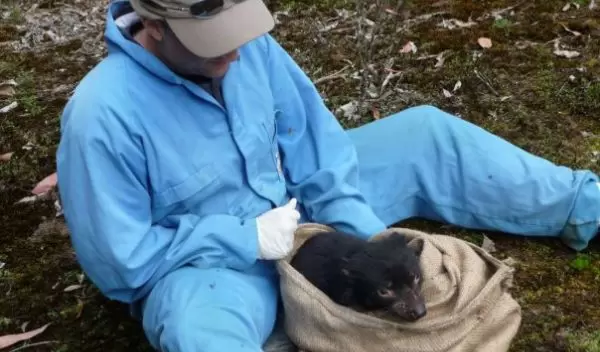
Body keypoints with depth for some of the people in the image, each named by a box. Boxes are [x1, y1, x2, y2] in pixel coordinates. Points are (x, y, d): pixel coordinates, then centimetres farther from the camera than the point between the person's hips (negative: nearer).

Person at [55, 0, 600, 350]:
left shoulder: (250, 45, -13)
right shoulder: (103, 115, -27)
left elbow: (313, 139, -6)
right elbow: (119, 259, -22)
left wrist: (367, 238, -15)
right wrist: (246, 239, -23)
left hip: (297, 216, 5)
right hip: (205, 264, -5)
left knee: (425, 136, 2)